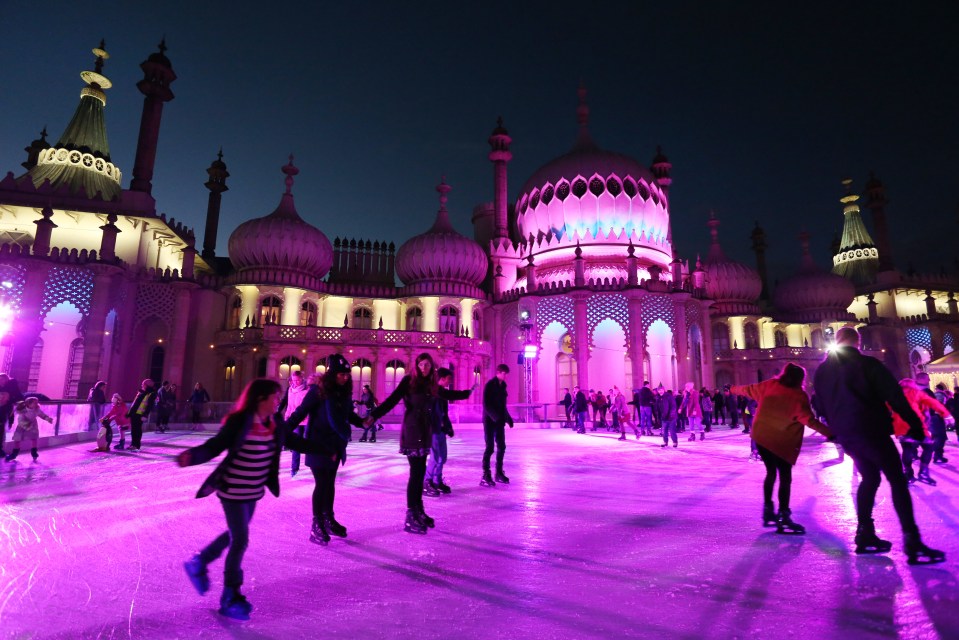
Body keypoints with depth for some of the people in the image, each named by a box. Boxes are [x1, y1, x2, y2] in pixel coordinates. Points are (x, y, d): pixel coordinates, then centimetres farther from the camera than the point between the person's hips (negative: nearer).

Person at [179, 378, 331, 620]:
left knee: (235, 535, 21)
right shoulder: (238, 422, -22)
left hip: (253, 492, 7)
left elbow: (295, 442, 9)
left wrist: (327, 452, 16)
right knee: (240, 540, 0)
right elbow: (214, 446, -23)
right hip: (233, 492, -7)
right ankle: (230, 597, 19)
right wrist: (192, 456, -46)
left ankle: (199, 563, 46)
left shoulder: (274, 423, -1)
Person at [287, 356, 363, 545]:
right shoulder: (318, 390, -17)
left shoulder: (344, 392, 0)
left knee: (330, 482, 17)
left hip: (336, 445, 6)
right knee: (321, 484, 0)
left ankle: (328, 520, 32)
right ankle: (317, 526, 15)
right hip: (318, 444, -6)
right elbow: (300, 412, -16)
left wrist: (363, 423, 6)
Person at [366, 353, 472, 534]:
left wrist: (466, 393, 38)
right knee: (416, 472, -7)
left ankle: (418, 511, 22)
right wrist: (374, 416, -27)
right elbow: (392, 400, -15)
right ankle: (410, 518, 1)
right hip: (412, 431, -6)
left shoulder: (431, 384, 9)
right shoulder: (409, 380, -8)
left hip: (425, 431, 6)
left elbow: (448, 394, 26)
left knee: (420, 471, 11)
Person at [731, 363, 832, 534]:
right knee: (785, 478, 0)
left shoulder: (769, 385, 6)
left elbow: (748, 390, 20)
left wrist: (733, 389, 37)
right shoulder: (799, 396, -8)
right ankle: (783, 517, -3)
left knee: (771, 473, 19)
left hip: (761, 436, 6)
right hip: (780, 441, -6)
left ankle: (768, 511, 27)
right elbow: (809, 420, -18)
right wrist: (830, 433, -20)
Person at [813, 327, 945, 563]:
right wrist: (915, 424, -3)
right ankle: (912, 543, -7)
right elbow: (894, 395, -9)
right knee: (897, 481, 0)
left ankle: (864, 535, 18)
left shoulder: (822, 371, 11)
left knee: (869, 478, 19)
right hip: (871, 430, -6)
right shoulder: (867, 364, -5)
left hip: (846, 435, 6)